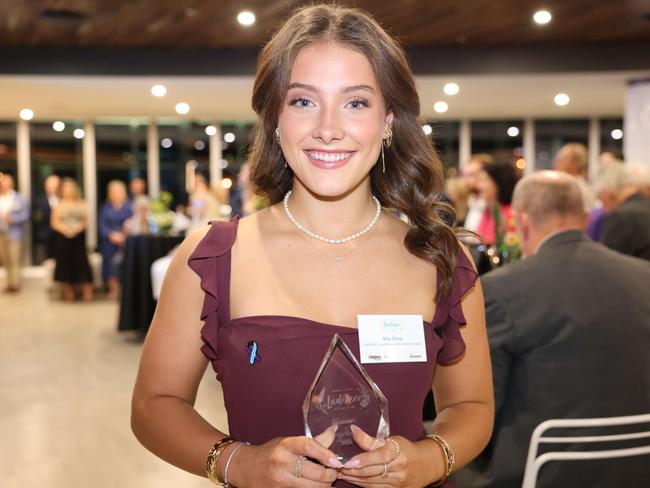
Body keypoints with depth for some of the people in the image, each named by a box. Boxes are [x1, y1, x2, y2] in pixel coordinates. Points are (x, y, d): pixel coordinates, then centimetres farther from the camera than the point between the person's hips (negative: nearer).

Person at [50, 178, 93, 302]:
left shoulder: (82, 204, 8)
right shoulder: (58, 205, 6)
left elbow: (85, 222, 5)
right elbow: (55, 223, 3)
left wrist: (77, 228, -13)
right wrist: (64, 229, -14)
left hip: (78, 238, 0)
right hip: (63, 238, 0)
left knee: (81, 263, -6)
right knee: (65, 263, 0)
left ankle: (88, 293, -5)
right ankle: (69, 293, 7)